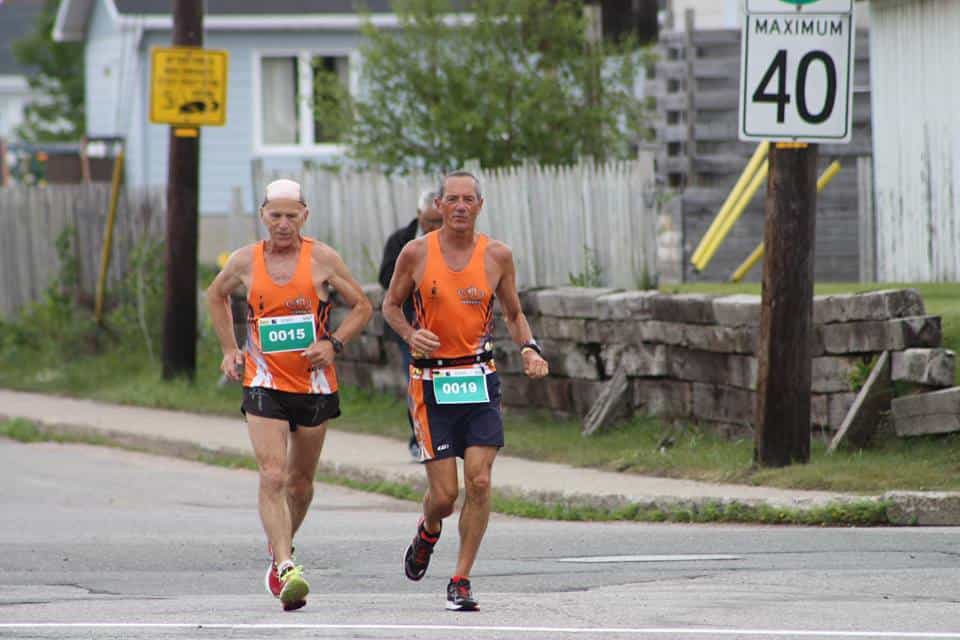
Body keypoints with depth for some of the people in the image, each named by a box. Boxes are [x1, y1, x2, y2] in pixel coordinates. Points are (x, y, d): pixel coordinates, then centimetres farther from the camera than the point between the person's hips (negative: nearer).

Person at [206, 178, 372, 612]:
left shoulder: (322, 259, -4)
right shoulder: (245, 262, 0)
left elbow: (362, 307, 4)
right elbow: (216, 296, 20)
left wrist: (333, 344, -12)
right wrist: (230, 350, 12)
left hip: (314, 386, 1)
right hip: (265, 385, -1)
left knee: (300, 482, 13)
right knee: (272, 478, -17)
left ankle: (280, 549, 39)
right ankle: (286, 568, -23)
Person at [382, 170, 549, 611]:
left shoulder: (497, 256, 2)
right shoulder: (416, 253, -3)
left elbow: (513, 313, 15)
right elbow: (390, 305, 9)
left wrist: (529, 347, -5)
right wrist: (410, 334, -11)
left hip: (479, 378, 1)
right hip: (431, 381, -1)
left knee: (479, 481, -11)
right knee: (444, 494, -3)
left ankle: (461, 580, 1)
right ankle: (427, 533, 34)